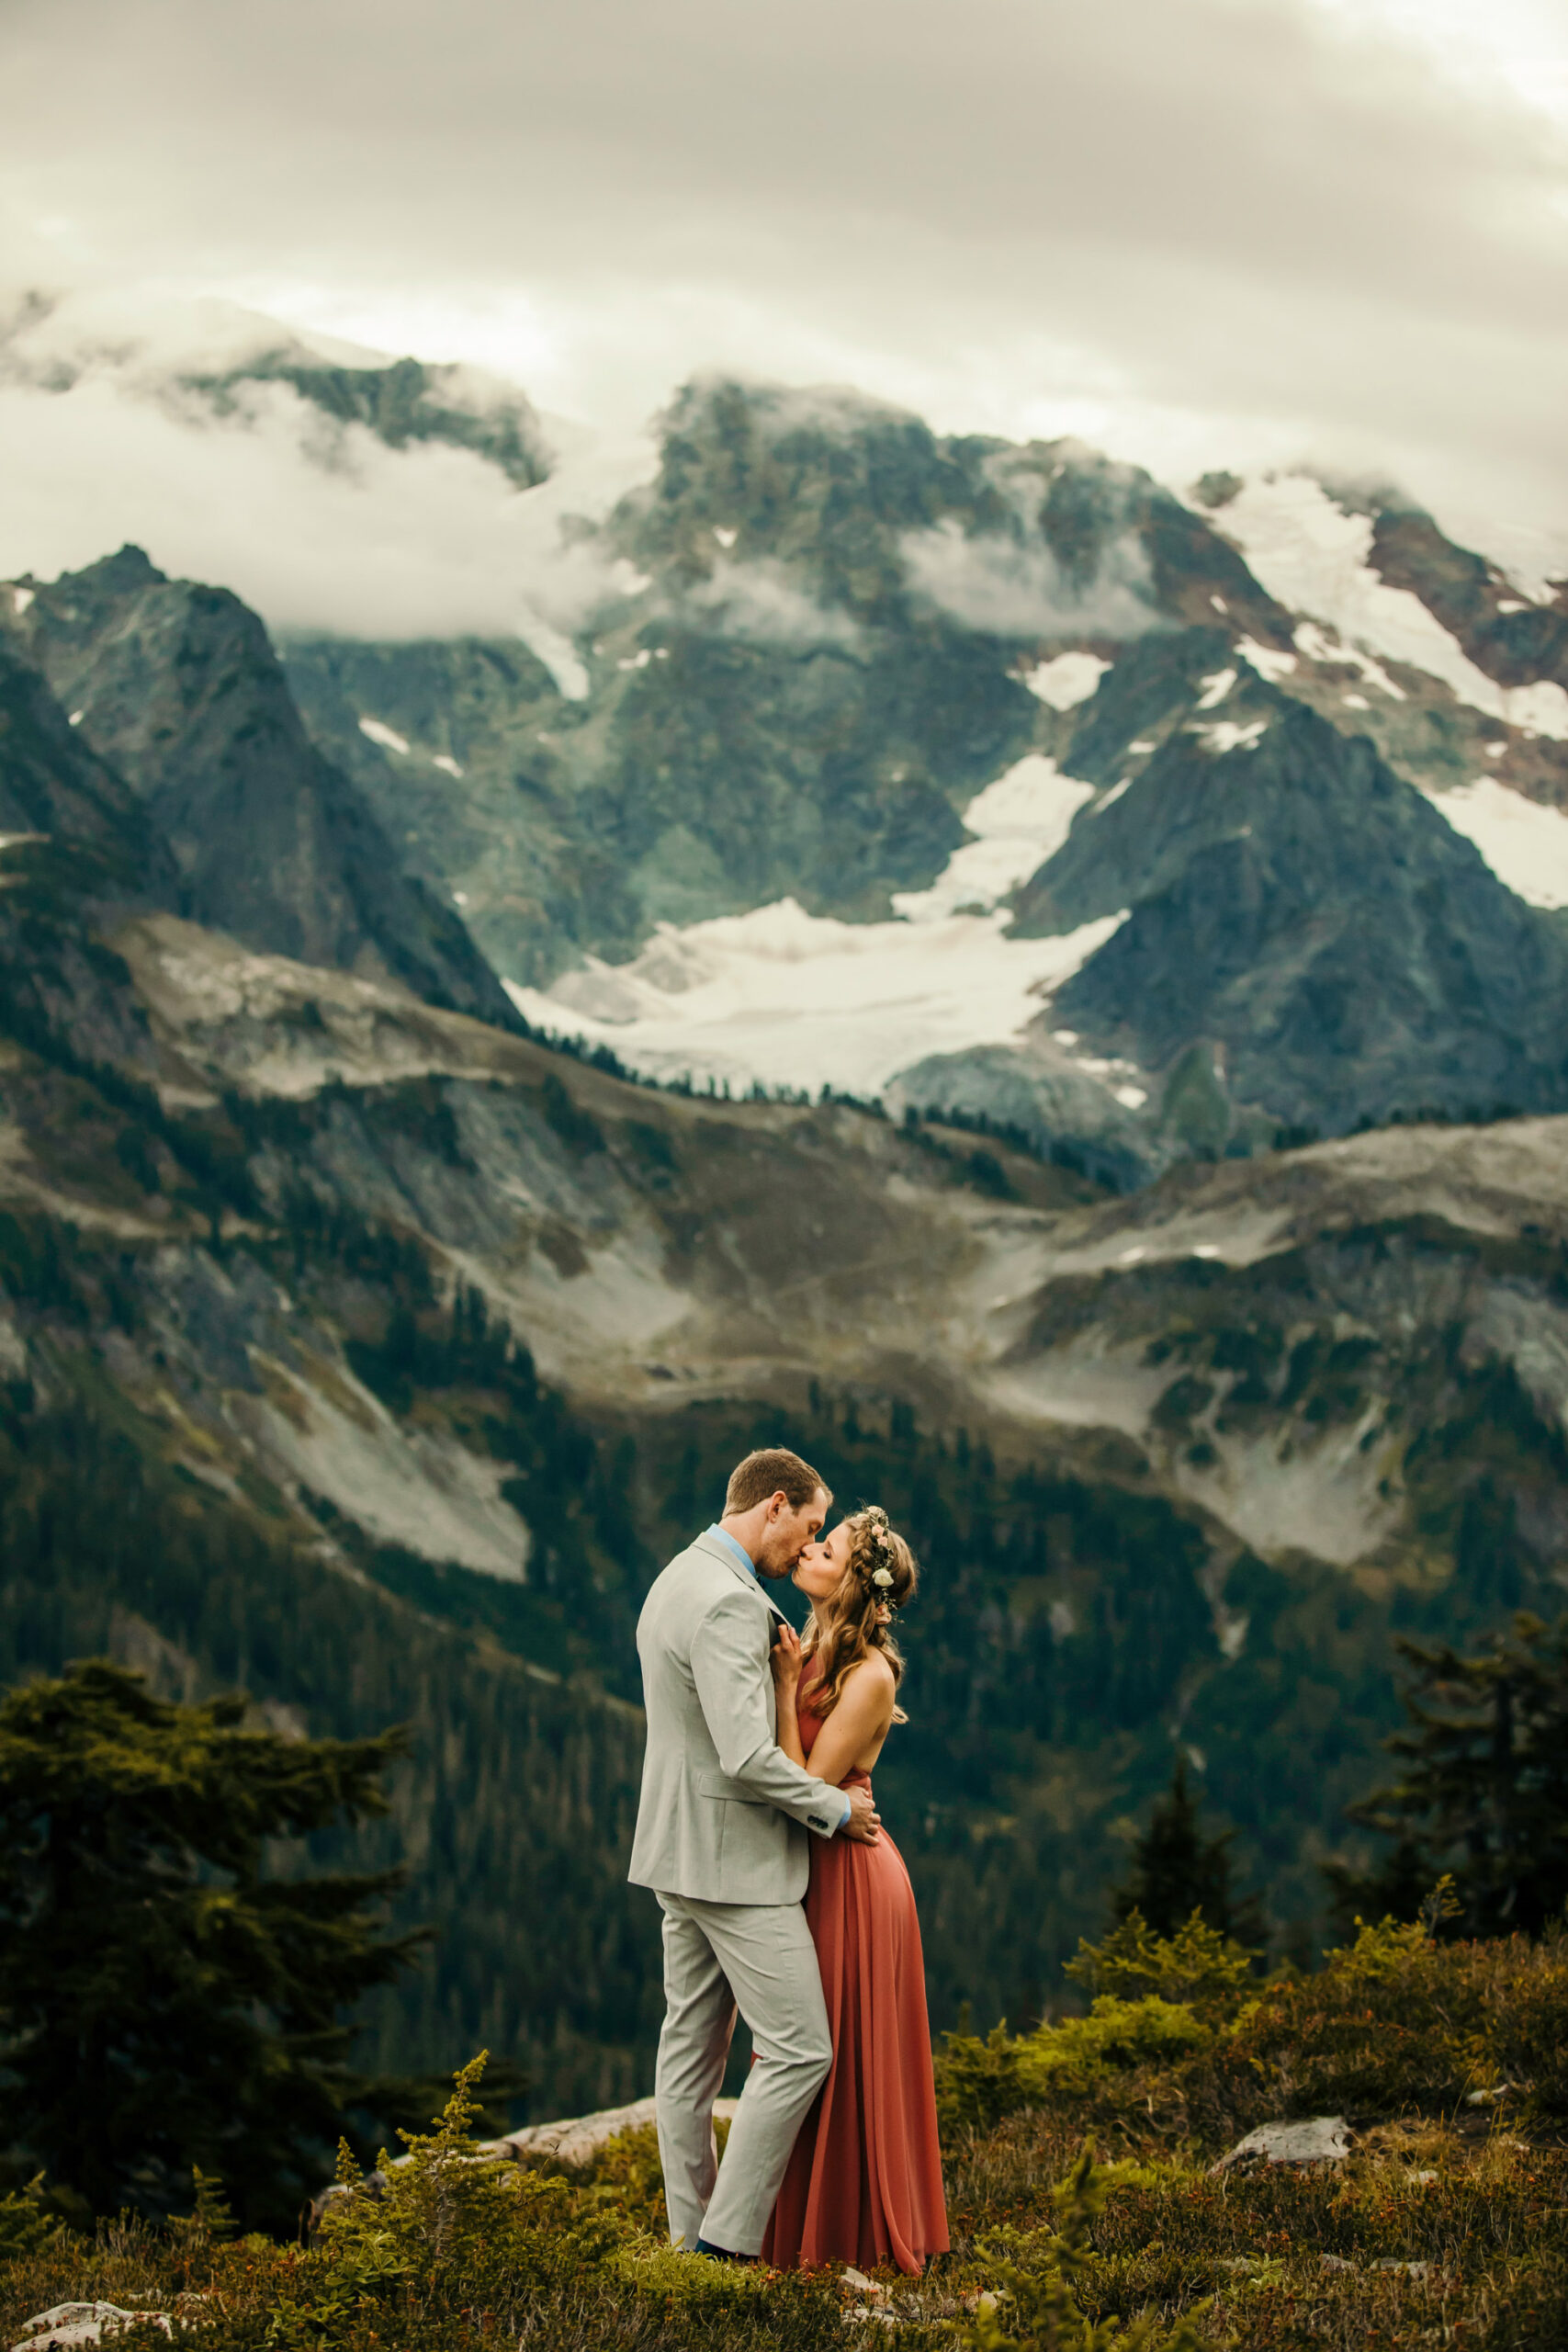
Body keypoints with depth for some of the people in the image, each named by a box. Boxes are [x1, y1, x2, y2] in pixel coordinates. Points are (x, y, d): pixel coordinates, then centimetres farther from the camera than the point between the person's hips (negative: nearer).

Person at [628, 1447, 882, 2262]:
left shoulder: (676, 1582, 13)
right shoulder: (728, 1605, -21)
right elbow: (748, 1758, -26)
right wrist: (837, 1807, -12)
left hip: (681, 1853, 11)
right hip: (734, 1859, -11)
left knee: (692, 2044, 12)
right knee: (798, 2050, -6)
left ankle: (691, 2233, 17)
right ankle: (728, 2243, -6)